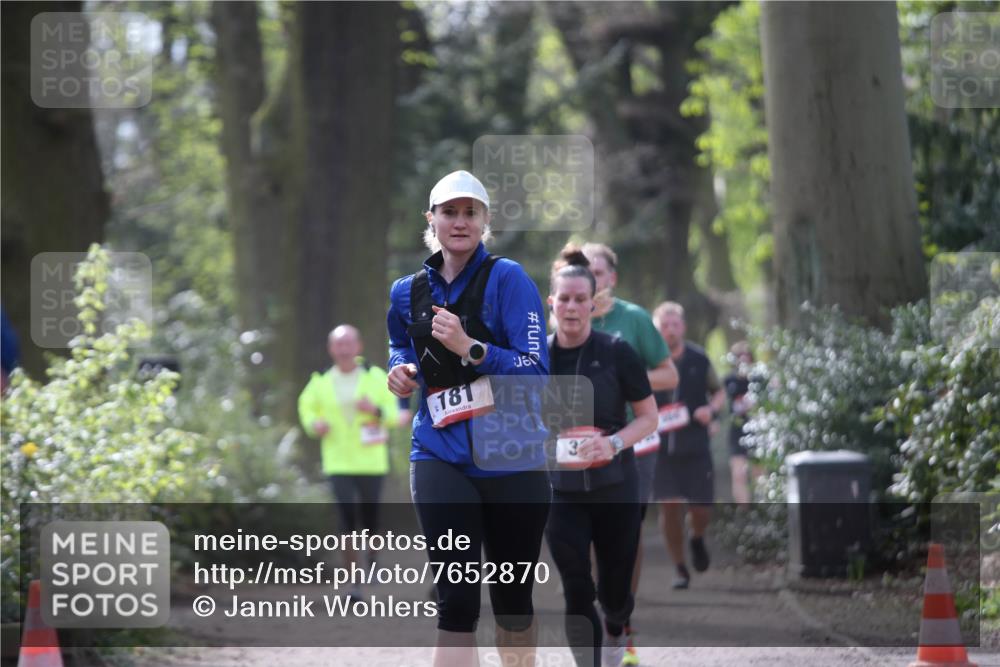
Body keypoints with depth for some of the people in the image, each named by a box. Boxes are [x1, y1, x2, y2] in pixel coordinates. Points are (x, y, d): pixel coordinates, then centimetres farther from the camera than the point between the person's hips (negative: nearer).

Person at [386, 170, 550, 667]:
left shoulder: (507, 279, -7)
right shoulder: (410, 291, 7)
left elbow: (536, 372, -14)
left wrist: (470, 348, -26)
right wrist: (401, 369, 6)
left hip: (511, 459, -2)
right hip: (442, 456, 2)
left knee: (512, 600, 12)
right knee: (456, 601, -13)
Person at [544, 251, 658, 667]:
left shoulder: (616, 352, -8)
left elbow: (649, 417, -4)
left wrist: (615, 443, -21)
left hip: (616, 490, -1)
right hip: (562, 493, 1)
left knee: (614, 590, 9)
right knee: (577, 593, -8)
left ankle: (615, 632, 45)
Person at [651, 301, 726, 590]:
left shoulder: (698, 359, 0)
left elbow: (719, 392, 14)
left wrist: (711, 409, -7)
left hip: (695, 447, 1)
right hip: (661, 446, -1)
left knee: (701, 508, -2)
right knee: (669, 507, -5)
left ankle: (697, 539, 35)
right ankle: (680, 569, 10)